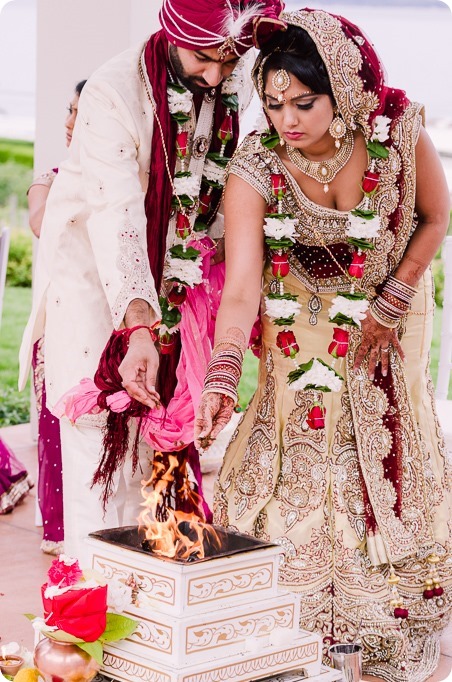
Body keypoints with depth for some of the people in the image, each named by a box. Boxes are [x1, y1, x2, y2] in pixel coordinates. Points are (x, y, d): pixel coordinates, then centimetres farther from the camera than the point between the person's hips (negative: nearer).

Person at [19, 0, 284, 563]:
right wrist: (138, 328, -44)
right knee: (100, 443, -10)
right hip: (95, 279, -5)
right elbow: (116, 219, -33)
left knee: (156, 442, 5)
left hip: (178, 281, 5)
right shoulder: (113, 93, -25)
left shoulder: (238, 87, -6)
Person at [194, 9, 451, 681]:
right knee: (300, 453, -5)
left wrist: (393, 304, -12)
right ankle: (300, 616, 12)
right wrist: (221, 380, -48)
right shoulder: (255, 169, -27)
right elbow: (241, 286, -35)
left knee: (389, 451, -1)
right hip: (301, 319, 0)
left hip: (388, 306, 0)